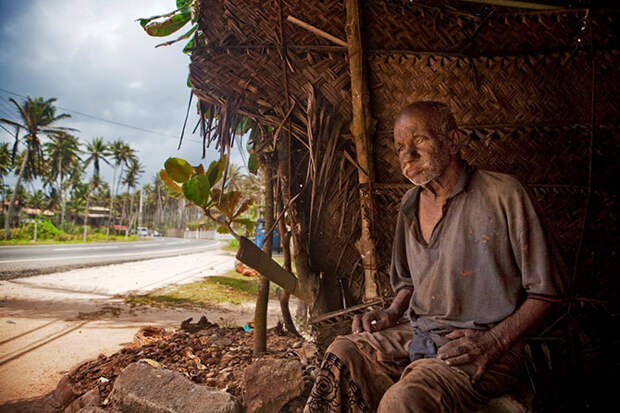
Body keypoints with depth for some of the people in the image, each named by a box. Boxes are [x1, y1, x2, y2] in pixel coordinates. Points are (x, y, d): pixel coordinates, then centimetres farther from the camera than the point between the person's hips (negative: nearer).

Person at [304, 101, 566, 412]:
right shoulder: (410, 204, 11)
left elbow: (547, 290, -6)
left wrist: (494, 341, -17)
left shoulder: (502, 194, -9)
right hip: (419, 334, 6)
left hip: (486, 350, -5)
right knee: (342, 354, -15)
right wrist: (393, 313, 4)